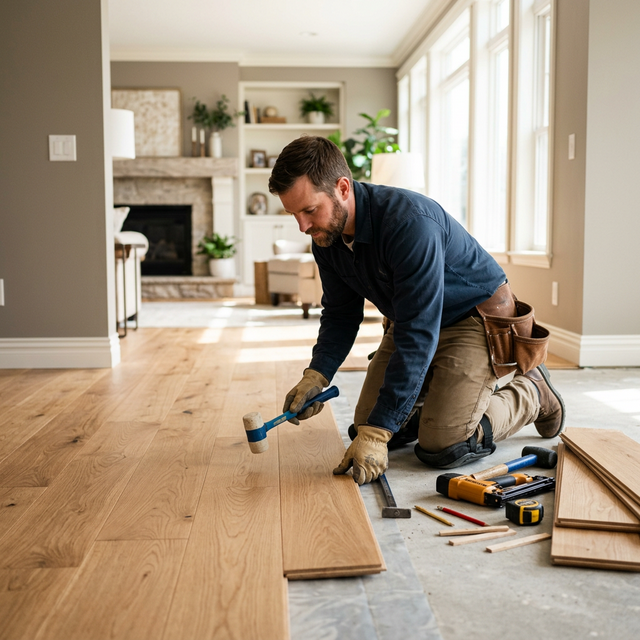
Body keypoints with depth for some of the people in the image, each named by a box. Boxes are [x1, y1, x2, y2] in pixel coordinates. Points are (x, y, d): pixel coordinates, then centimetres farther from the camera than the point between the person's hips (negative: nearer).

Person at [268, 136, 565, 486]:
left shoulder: (410, 223, -37)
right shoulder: (326, 235, -11)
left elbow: (418, 336, -37)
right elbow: (340, 313, 2)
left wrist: (377, 433, -37)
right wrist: (315, 375, -17)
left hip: (476, 318, -7)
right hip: (412, 321, 8)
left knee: (441, 448, -16)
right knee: (367, 427, 2)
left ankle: (530, 393, 10)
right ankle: (452, 386, 25)